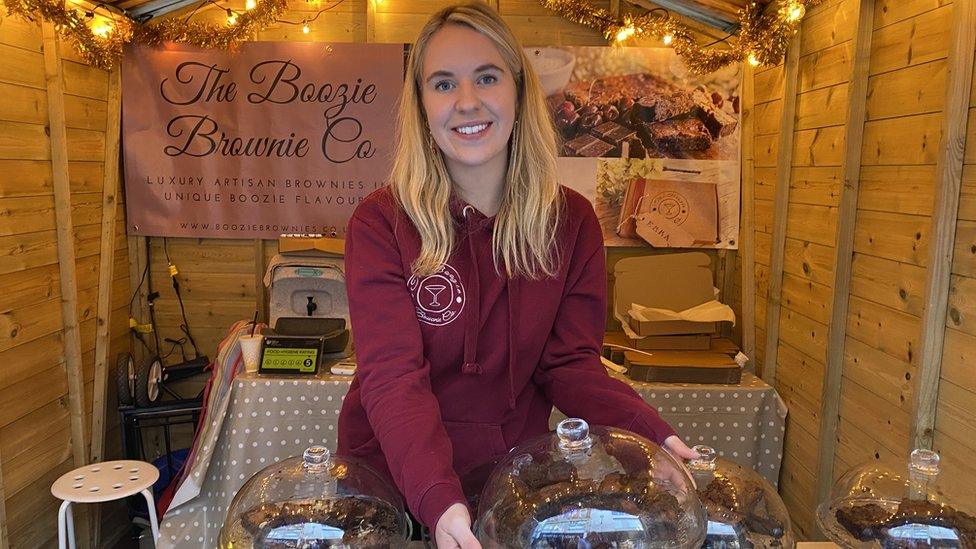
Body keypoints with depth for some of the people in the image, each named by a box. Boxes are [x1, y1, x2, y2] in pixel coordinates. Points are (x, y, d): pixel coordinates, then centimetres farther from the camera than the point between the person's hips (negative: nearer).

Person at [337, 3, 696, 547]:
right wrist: (438, 498, -37)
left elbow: (570, 362, -8)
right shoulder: (381, 223, -16)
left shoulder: (573, 221, -7)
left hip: (517, 472, 2)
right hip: (393, 476, -1)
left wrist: (652, 433, -24)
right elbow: (394, 376, -23)